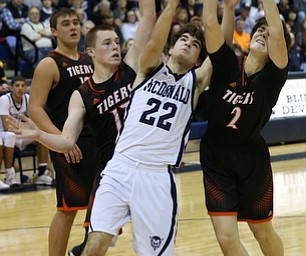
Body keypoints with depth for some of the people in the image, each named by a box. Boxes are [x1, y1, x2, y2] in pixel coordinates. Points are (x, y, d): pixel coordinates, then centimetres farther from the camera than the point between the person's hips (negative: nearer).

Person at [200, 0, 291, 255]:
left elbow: (277, 32, -26)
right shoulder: (227, 64, -5)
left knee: (264, 234, 14)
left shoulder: (272, 76, -11)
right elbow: (210, 23, -16)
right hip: (216, 160, 1)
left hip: (252, 161, -1)